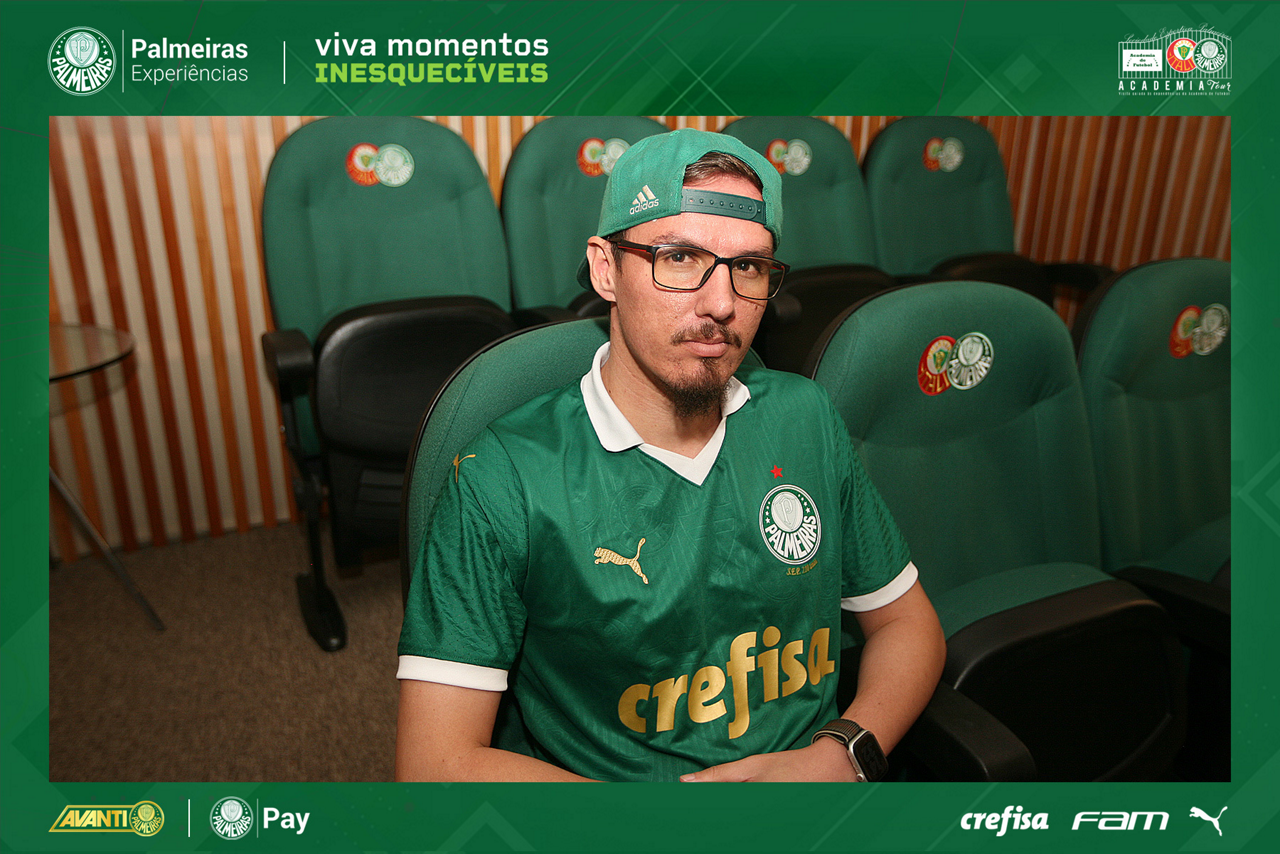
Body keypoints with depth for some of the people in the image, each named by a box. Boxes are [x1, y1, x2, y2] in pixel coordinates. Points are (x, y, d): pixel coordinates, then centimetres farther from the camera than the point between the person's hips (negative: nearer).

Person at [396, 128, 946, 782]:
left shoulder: (807, 418, 2)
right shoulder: (506, 477, -13)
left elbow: (906, 620, 10)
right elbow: (435, 761, -15)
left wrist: (842, 753, -8)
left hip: (814, 763, 4)